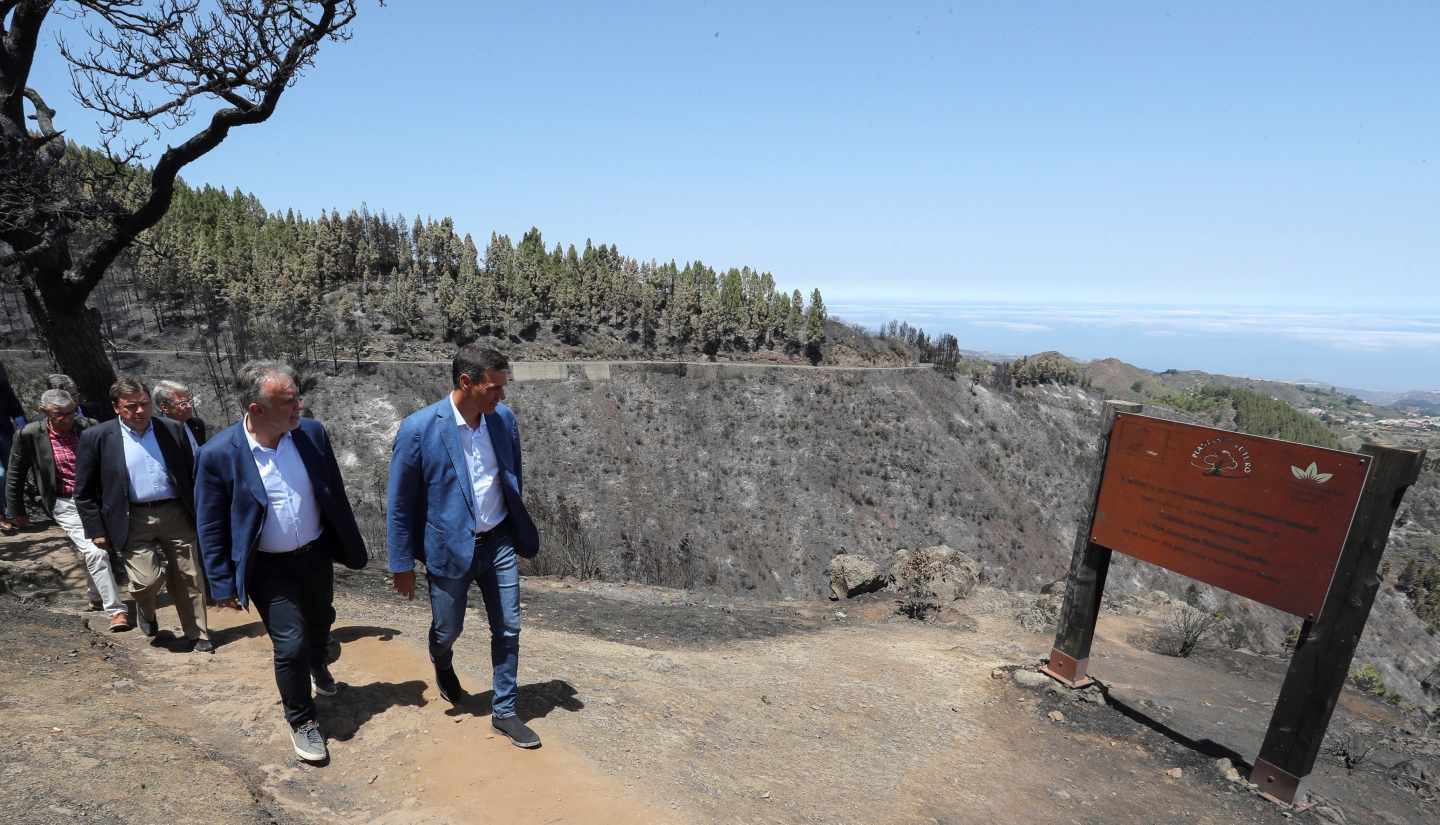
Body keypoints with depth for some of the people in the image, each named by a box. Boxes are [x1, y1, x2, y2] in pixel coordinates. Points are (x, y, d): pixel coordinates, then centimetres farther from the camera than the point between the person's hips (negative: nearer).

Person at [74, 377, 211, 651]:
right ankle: (145, 611, 29)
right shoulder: (97, 437, -2)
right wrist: (96, 530, -1)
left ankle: (196, 635, 20)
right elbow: (84, 490, 3)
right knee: (148, 579, -8)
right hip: (133, 522, -2)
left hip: (176, 515, 2)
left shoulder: (172, 429, 3)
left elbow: (192, 474, 9)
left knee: (189, 579, 5)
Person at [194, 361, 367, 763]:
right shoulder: (219, 454, -21)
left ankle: (317, 665, 59)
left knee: (320, 621, 25)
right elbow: (211, 527, -10)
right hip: (267, 568, -4)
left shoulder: (311, 433, -12)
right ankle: (301, 721, 25)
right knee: (290, 644, -1)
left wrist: (349, 545, 6)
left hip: (316, 555, 4)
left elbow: (335, 493, 1)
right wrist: (223, 584, -7)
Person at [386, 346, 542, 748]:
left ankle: (504, 711, 29)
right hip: (450, 547, -3)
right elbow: (399, 504, -10)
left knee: (508, 629, 9)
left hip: (499, 542, 3)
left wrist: (520, 531, 13)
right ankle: (443, 667, 54)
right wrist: (402, 565, -5)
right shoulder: (419, 429, -19)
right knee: (448, 629, 17)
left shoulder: (504, 417, -6)